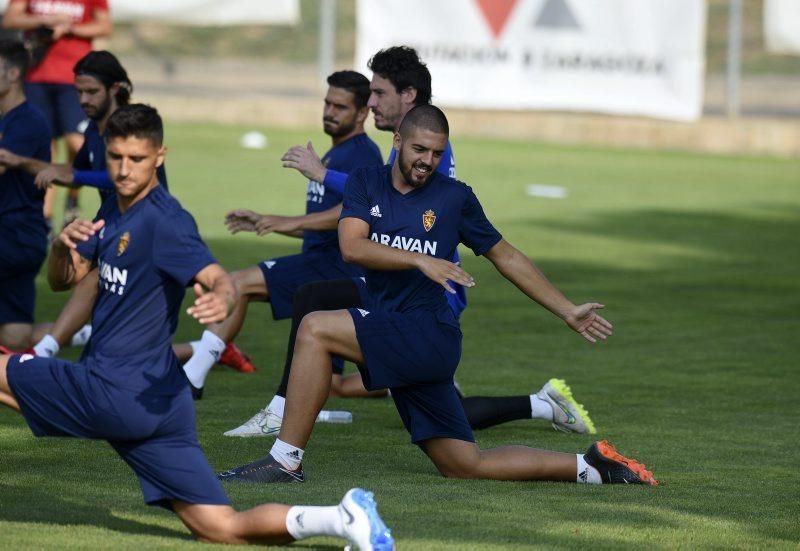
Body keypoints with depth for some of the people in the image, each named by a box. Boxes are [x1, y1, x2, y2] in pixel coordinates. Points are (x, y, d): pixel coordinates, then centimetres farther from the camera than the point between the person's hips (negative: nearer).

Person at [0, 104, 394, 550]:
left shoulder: (164, 220, -14)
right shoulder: (112, 212, 14)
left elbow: (220, 281, -26)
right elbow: (61, 280, 18)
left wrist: (223, 301, -50)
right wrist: (63, 245, -5)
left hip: (114, 396, -9)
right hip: (159, 404, 9)